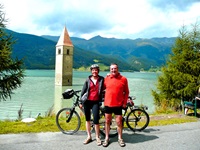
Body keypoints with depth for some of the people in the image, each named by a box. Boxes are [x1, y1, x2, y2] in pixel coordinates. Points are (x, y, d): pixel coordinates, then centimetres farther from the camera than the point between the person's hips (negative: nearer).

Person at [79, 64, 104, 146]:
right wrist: (81, 102, 5)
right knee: (87, 119, 10)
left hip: (95, 102, -2)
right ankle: (89, 136, 24)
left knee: (96, 120, -6)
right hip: (87, 101, 2)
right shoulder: (88, 80, 4)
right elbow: (83, 91, 6)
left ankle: (97, 137, 12)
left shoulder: (102, 79, 3)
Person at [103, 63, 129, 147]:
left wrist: (124, 102, -2)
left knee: (119, 122, 5)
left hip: (118, 104, -2)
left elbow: (126, 92, 2)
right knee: (107, 121, 12)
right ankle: (107, 138, 25)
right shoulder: (106, 78, 1)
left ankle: (120, 138, 24)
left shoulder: (123, 79, -3)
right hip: (108, 104, 2)